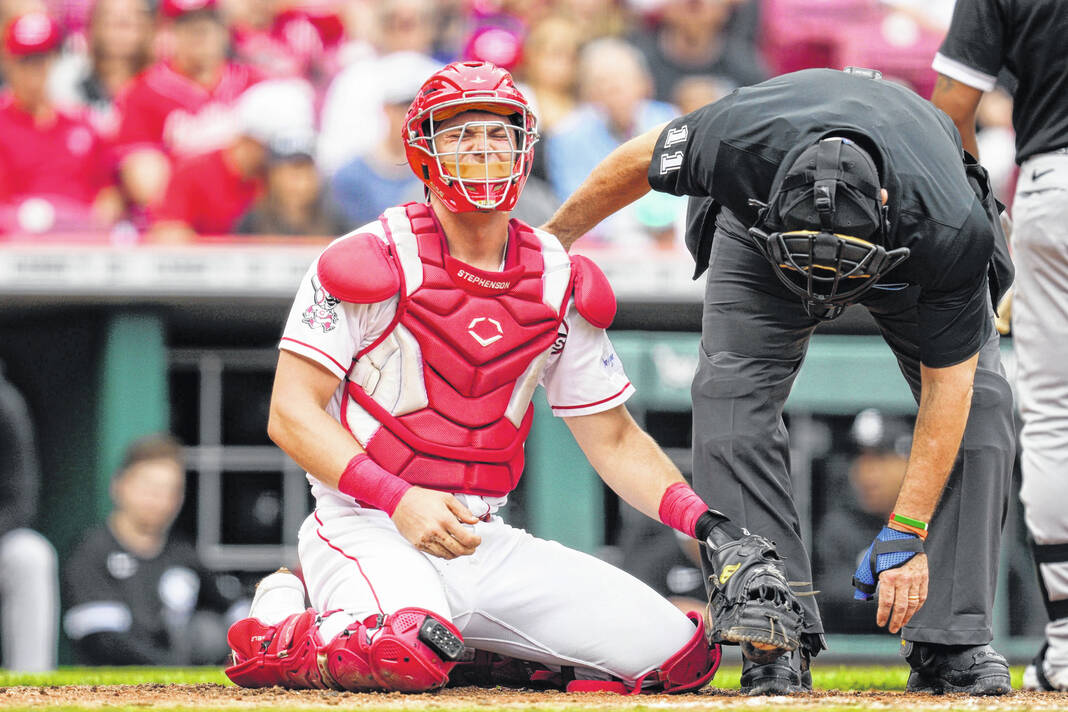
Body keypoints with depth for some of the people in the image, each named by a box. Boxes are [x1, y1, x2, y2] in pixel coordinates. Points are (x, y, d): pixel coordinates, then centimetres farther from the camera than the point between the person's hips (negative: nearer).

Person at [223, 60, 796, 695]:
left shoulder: (557, 283, 9)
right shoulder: (376, 261, -6)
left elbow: (614, 440, 14)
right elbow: (292, 412, -9)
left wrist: (704, 522, -4)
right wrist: (399, 500, -23)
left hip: (487, 542, 5)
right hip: (368, 529, -5)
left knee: (678, 654, -9)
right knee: (403, 656, -38)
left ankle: (461, 650, 7)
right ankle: (278, 630, -4)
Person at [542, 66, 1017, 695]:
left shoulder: (955, 234, -44)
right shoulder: (735, 141, -43)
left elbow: (946, 388, -33)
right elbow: (641, 160, -19)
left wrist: (906, 536, -34)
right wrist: (556, 237, -3)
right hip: (757, 217, 1)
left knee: (981, 401, -19)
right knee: (733, 391, -20)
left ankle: (952, 641, -13)